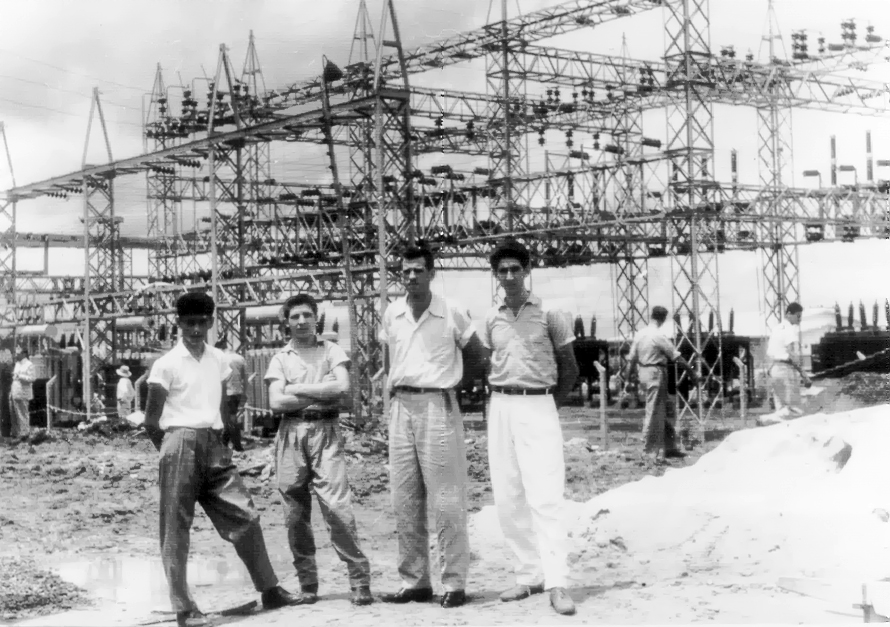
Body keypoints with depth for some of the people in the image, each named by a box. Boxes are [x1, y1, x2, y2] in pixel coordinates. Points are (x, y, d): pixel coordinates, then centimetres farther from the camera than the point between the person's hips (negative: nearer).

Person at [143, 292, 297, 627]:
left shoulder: (218, 360, 10)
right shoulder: (166, 364, -6)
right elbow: (151, 421, -4)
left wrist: (219, 442, 11)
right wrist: (173, 451, -1)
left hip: (214, 445, 6)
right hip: (181, 444, -6)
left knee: (245, 515, 4)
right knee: (176, 530, -1)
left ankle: (269, 590, 14)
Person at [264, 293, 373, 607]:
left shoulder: (331, 351, 11)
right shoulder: (280, 358, 13)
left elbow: (342, 386, -6)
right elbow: (276, 402, 0)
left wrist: (298, 389, -3)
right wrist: (321, 394, -3)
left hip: (325, 431, -2)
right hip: (291, 434, 2)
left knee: (337, 505, -13)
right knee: (295, 514, 2)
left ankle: (360, 579, -9)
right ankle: (307, 584, 10)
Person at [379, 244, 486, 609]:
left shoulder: (451, 313, -5)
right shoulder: (391, 315, 7)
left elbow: (477, 355, 8)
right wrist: (398, 385, 10)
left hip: (438, 406, -5)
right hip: (401, 407, 5)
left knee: (446, 500, -4)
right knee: (404, 501, 8)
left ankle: (454, 582, 2)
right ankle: (414, 581, 16)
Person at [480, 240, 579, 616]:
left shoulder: (549, 315, -1)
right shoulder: (491, 319, 9)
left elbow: (569, 369, 5)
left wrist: (551, 405, 1)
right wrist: (496, 402, 7)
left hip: (538, 407, -4)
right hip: (500, 408, 5)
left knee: (545, 497, -12)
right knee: (507, 499, 5)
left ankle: (556, 583, -14)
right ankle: (529, 575, 14)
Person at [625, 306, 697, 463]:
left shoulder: (639, 334, 7)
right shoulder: (659, 335, -14)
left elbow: (632, 357, 10)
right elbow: (676, 356, -11)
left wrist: (628, 374, 17)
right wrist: (690, 369, -2)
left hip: (643, 372, 8)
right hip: (656, 373, -8)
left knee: (667, 410, 14)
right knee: (653, 412, -2)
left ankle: (670, 447, 18)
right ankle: (649, 451, 2)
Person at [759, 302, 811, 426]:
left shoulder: (776, 328, 18)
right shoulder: (790, 329, -9)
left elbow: (768, 354, 19)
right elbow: (792, 354, -19)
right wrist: (804, 375, -20)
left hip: (774, 369, 9)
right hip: (786, 369, -9)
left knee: (782, 409, 10)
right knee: (795, 409, -9)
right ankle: (765, 420, -20)